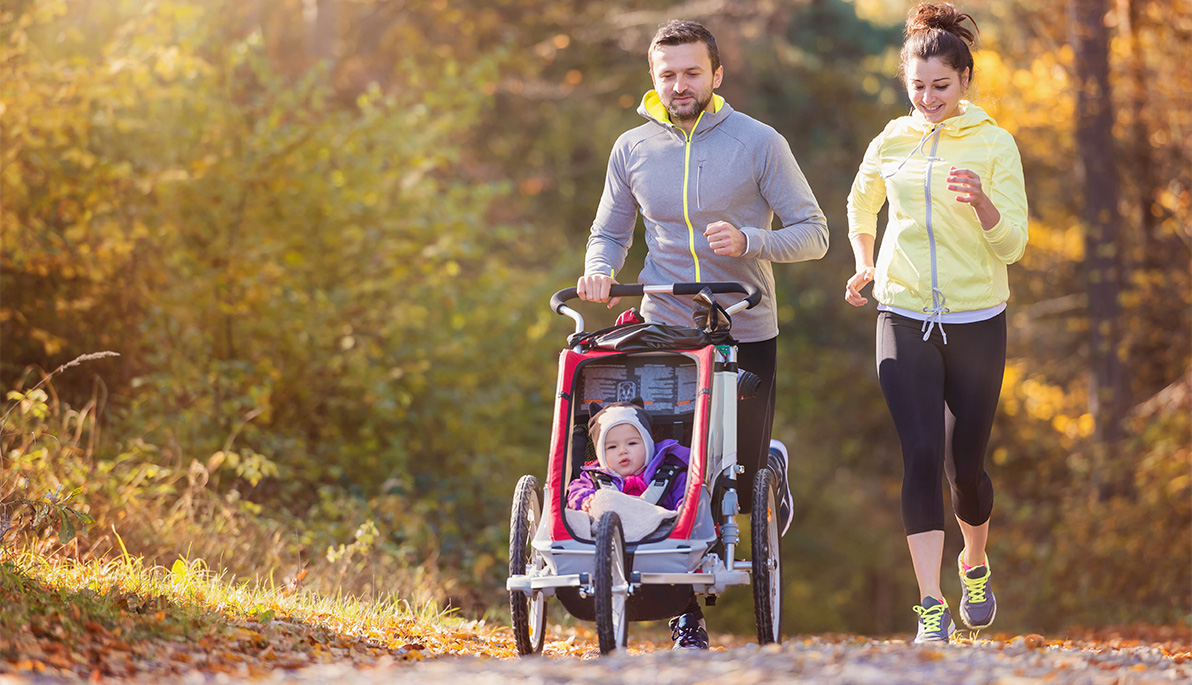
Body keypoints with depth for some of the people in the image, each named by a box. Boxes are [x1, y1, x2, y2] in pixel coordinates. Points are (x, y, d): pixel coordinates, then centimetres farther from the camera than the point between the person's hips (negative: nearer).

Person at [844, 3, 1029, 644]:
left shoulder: (994, 145, -3)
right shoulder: (891, 143, 4)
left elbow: (1012, 244, -9)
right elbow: (861, 205, 26)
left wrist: (982, 203, -26)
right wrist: (863, 263, 16)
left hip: (976, 323, -1)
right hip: (903, 319, 1)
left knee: (964, 465, 6)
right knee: (921, 456, -13)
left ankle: (975, 564, 38)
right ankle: (931, 609, -12)